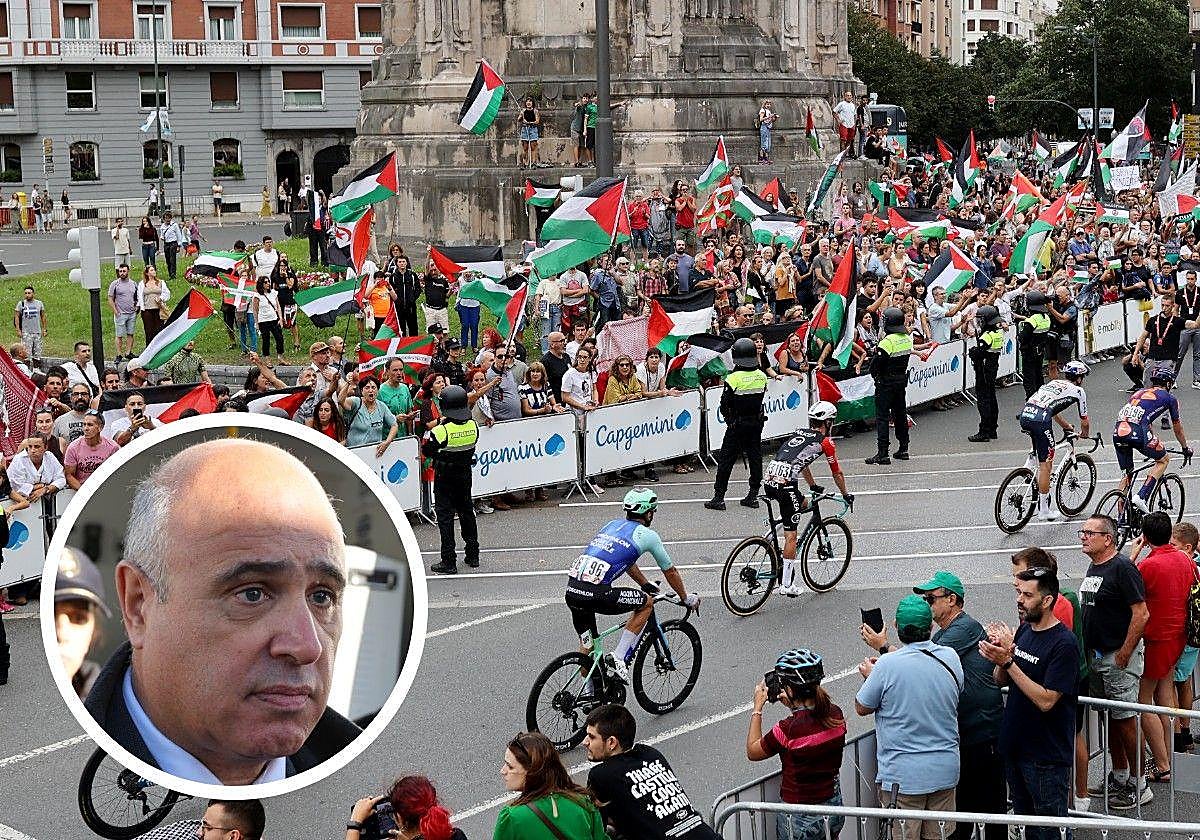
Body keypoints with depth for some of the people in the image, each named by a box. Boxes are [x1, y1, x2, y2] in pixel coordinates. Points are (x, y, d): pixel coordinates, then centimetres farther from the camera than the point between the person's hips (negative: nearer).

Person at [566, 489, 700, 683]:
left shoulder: (613, 525, 27)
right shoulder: (647, 535, 8)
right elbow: (670, 572, 21)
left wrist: (647, 585, 55)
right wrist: (686, 598, 37)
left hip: (571, 591, 7)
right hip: (595, 595, -7)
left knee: (586, 645, 24)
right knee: (646, 603, 15)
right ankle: (619, 658, 9)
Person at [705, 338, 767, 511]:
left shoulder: (733, 378, -17)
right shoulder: (761, 376, -3)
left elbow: (724, 406, -12)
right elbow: (761, 398, 8)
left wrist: (729, 418, 6)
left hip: (737, 425, -4)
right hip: (757, 423, 4)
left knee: (726, 460, 2)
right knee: (755, 458, 13)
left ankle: (719, 497, 2)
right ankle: (753, 495, 16)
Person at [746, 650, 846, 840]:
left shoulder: (788, 729, -26)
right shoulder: (836, 714, -10)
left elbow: (752, 752, -8)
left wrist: (757, 708, -2)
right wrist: (792, 704, 8)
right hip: (834, 805, 5)